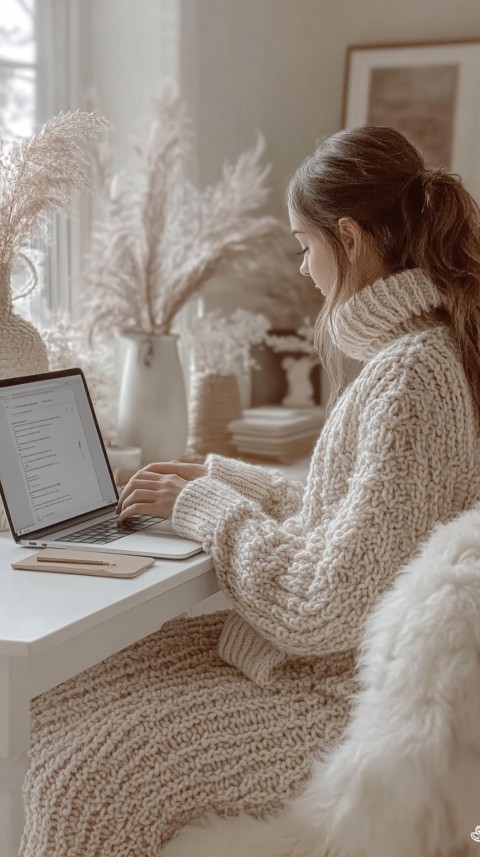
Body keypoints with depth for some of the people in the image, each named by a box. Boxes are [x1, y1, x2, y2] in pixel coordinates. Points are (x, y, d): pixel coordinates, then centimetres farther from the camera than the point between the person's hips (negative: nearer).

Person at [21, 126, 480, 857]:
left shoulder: (410, 375, -24)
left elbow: (323, 607, -25)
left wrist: (205, 506, -12)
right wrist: (225, 481, 13)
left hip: (347, 699, -10)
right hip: (339, 656, 10)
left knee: (83, 779, -16)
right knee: (52, 717, 2)